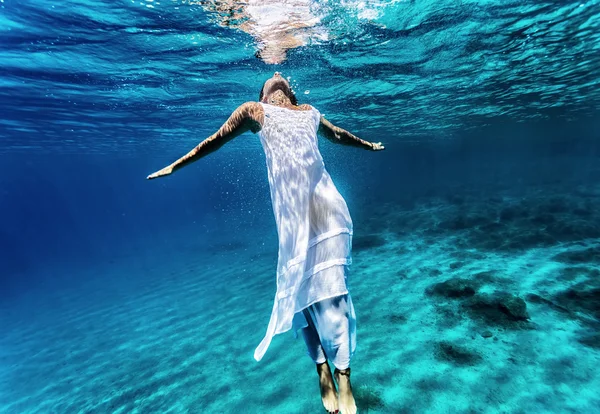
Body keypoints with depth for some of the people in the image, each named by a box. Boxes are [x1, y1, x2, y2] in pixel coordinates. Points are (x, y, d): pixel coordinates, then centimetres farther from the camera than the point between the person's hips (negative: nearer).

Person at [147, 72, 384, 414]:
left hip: (325, 204, 3)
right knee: (301, 286, 2)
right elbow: (214, 141, 22)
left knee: (330, 287, -1)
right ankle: (323, 371, 22)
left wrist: (367, 145, 57)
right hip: (292, 209, -2)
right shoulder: (255, 110, 19)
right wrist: (174, 166, 27)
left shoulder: (310, 112, 28)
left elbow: (337, 135, 43)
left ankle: (343, 378, 15)